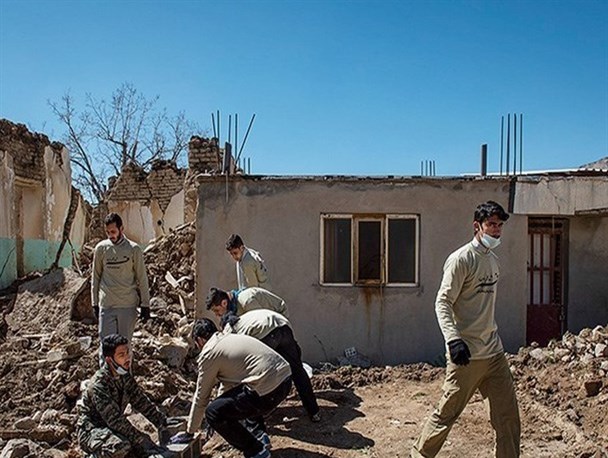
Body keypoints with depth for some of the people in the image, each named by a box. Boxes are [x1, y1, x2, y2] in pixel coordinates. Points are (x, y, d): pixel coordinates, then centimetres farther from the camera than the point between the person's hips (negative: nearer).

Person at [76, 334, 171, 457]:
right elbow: (116, 420, -28)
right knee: (121, 446, -34)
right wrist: (141, 440, -27)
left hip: (112, 427, 6)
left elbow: (141, 402, 3)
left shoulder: (125, 377, -3)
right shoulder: (99, 385, -26)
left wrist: (163, 424, -2)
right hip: (91, 430, -6)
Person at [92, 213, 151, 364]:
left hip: (128, 305, -1)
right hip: (106, 305, 1)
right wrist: (95, 303, 9)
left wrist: (145, 305, -1)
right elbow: (96, 277, 10)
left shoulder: (133, 249, -3)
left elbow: (142, 278, 0)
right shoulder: (101, 248, 2)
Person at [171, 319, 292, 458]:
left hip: (269, 390, -9)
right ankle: (260, 436, 26)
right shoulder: (231, 338, 24)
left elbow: (201, 397, 8)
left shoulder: (208, 354, 0)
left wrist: (190, 432, 22)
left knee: (212, 413, 2)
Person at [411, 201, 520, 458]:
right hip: (466, 352, -8)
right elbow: (442, 303, -18)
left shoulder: (493, 260, 13)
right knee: (447, 412, 4)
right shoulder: (461, 259, -13)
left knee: (508, 413, 10)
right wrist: (453, 339, -30)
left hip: (494, 350, 8)